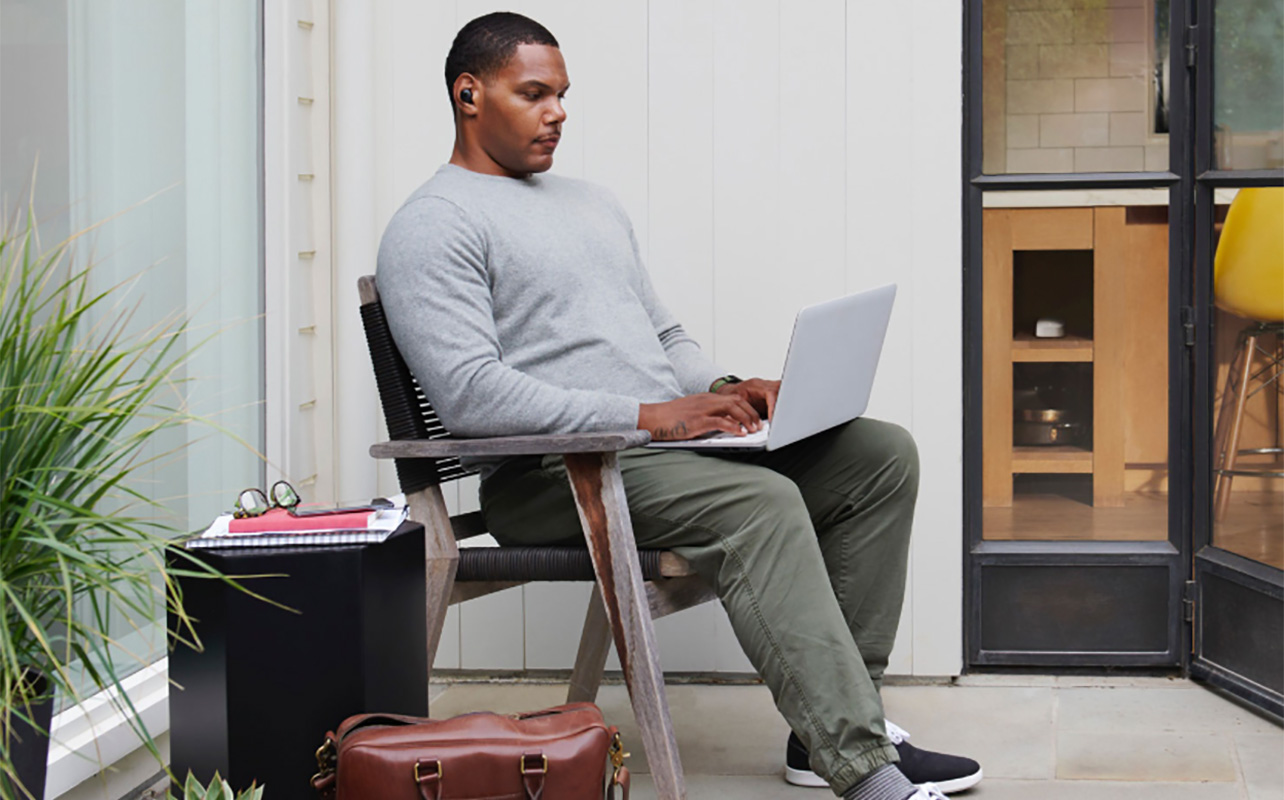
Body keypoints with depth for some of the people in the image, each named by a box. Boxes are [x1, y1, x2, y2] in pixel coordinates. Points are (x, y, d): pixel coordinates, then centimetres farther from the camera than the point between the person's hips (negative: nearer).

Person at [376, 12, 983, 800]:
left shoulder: (593, 203, 24)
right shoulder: (434, 226, -5)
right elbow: (470, 396, -18)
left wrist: (726, 388, 2)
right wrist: (647, 415, -21)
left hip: (666, 440, 9)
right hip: (550, 475, -9)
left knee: (883, 454, -4)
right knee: (761, 502, -33)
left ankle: (836, 725, -7)